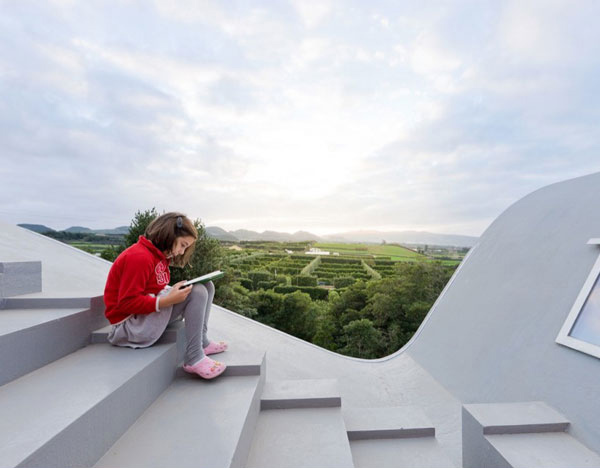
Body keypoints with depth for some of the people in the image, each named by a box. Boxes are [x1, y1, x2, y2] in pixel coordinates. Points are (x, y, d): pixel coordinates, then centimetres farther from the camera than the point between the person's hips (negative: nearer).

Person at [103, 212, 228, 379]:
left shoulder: (159, 255, 9)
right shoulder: (139, 257, -21)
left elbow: (155, 290, 9)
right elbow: (127, 303, -23)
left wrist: (174, 290, -6)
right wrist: (168, 300, -31)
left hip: (149, 314, 10)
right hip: (130, 323, -10)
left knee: (206, 285, 3)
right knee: (197, 292, -26)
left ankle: (201, 342, 1)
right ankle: (194, 359, -20)